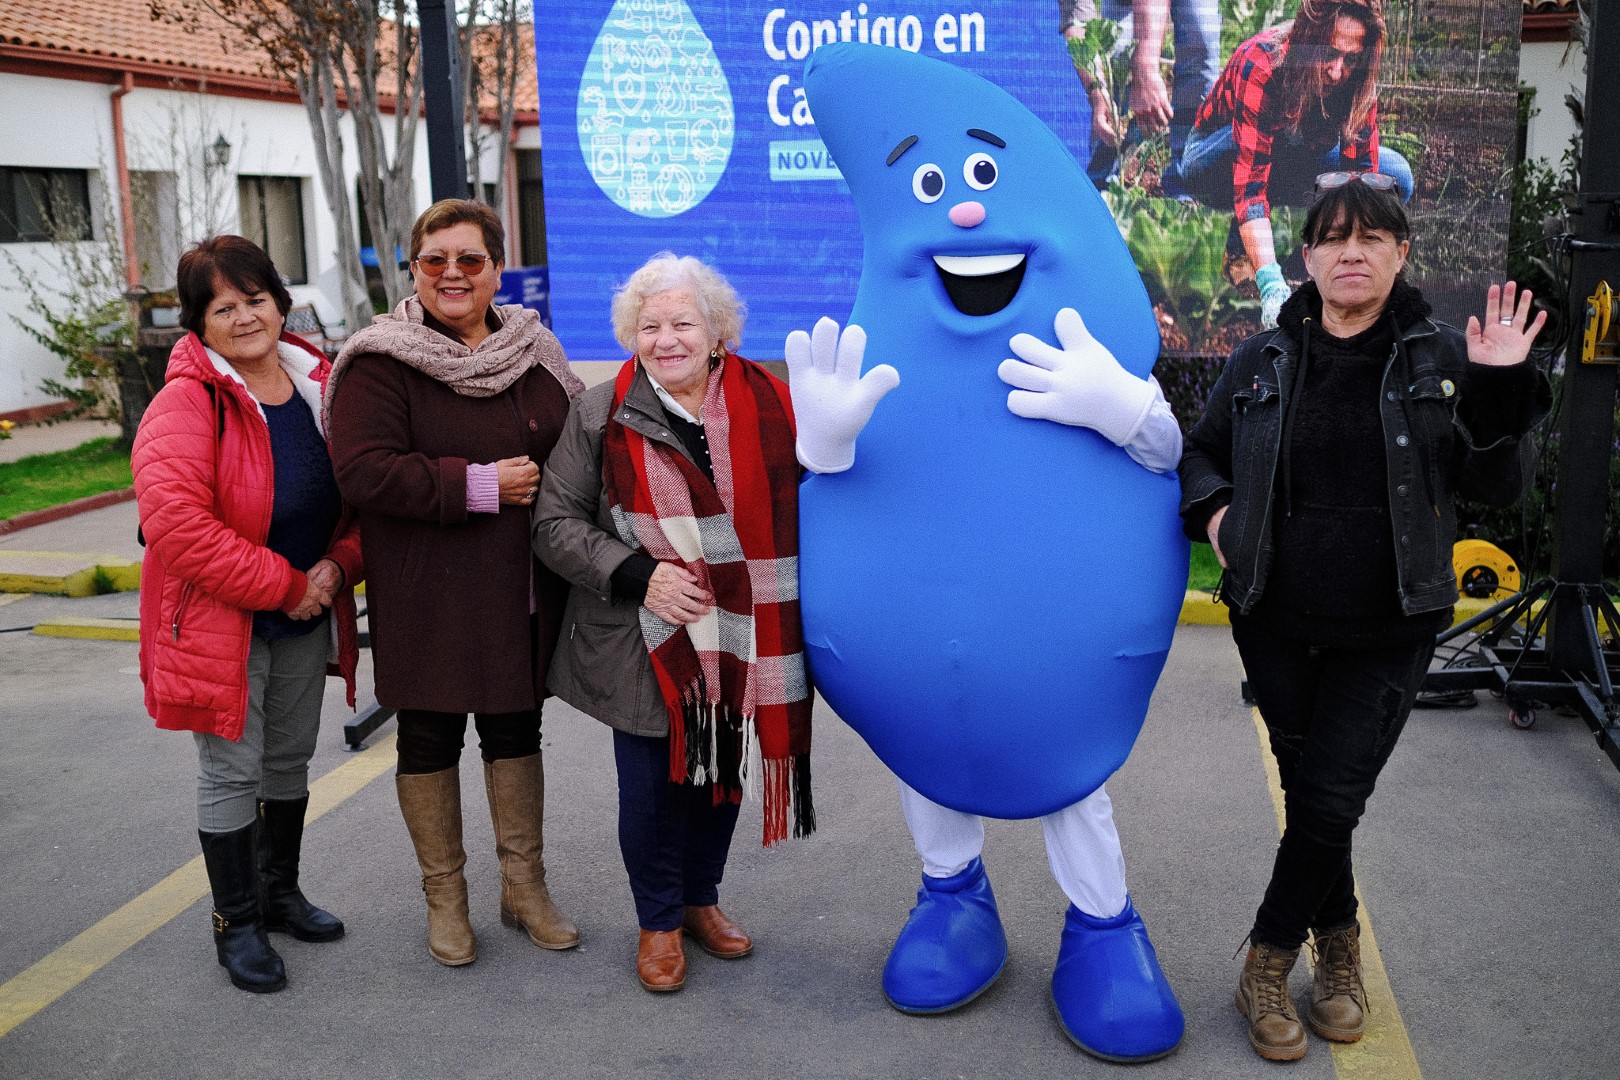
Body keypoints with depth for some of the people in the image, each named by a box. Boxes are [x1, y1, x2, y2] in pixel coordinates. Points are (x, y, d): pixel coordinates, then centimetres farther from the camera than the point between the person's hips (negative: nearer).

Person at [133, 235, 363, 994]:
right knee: (232, 773, 5)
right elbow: (175, 520, -28)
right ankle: (236, 924, 23)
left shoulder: (320, 385, 2)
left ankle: (279, 892, 38)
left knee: (290, 760, 18)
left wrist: (337, 566, -9)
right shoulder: (187, 401, -17)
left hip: (305, 618, 6)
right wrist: (282, 586, -23)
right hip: (219, 620, -6)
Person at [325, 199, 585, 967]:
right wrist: (480, 485, -21)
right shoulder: (380, 363, -10)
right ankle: (444, 896, 24)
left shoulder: (535, 352, 7)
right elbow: (364, 472, -20)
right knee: (429, 737, 7)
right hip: (427, 593, -4)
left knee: (517, 727, 14)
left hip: (521, 588, 5)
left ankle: (524, 884, 29)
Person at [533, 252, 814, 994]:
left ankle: (700, 900, 41)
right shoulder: (601, 414, -3)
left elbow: (805, 508, 5)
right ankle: (657, 922, 32)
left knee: (723, 775, 16)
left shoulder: (768, 406, -1)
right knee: (651, 788, 6)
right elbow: (556, 522, -3)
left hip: (743, 644, 2)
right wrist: (637, 574, -17)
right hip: (645, 648, -1)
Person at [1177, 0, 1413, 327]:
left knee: (1395, 174, -14)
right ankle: (1240, 251, -18)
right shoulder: (1260, 64, -35)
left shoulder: (1357, 81, -20)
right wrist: (1271, 285, -53)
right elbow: (1250, 182, -43)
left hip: (1289, 166, 5)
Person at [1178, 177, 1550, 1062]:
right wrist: (1211, 509, -6)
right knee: (1309, 794, 11)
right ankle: (1338, 943, 35)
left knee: (1329, 803, -2)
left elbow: (1496, 486, -3)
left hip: (1386, 636, -1)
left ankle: (1269, 959, 20)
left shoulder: (1442, 359, 0)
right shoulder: (1263, 361, 3)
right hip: (1277, 628, 2)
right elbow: (1200, 451, 14)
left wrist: (1503, 386, -17)